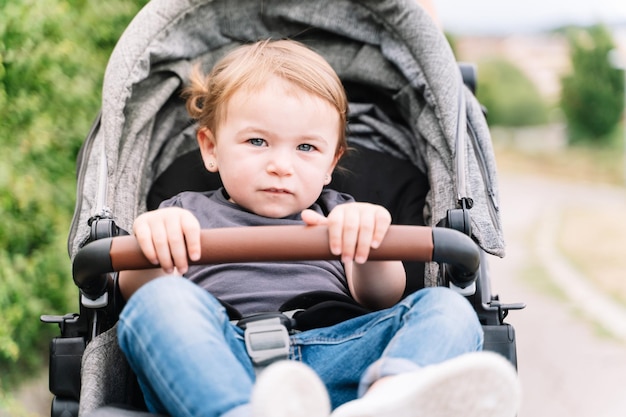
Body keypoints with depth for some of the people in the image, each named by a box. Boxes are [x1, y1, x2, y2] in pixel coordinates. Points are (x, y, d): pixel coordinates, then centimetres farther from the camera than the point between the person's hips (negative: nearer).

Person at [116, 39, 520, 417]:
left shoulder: (338, 216, 30)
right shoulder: (188, 213, 28)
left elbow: (380, 299, 11)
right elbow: (135, 290, 10)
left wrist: (370, 243, -12)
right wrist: (152, 248, -15)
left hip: (329, 361, 2)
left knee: (447, 307, -19)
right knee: (157, 303, -29)